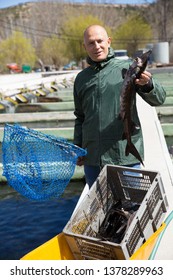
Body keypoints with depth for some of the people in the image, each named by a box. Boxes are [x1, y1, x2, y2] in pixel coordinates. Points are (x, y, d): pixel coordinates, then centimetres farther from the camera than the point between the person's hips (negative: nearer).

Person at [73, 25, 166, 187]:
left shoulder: (126, 69, -2)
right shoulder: (81, 78, 12)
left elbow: (158, 99, -11)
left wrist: (147, 84, -32)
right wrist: (77, 148, 12)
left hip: (125, 156, -4)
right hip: (92, 158, 4)